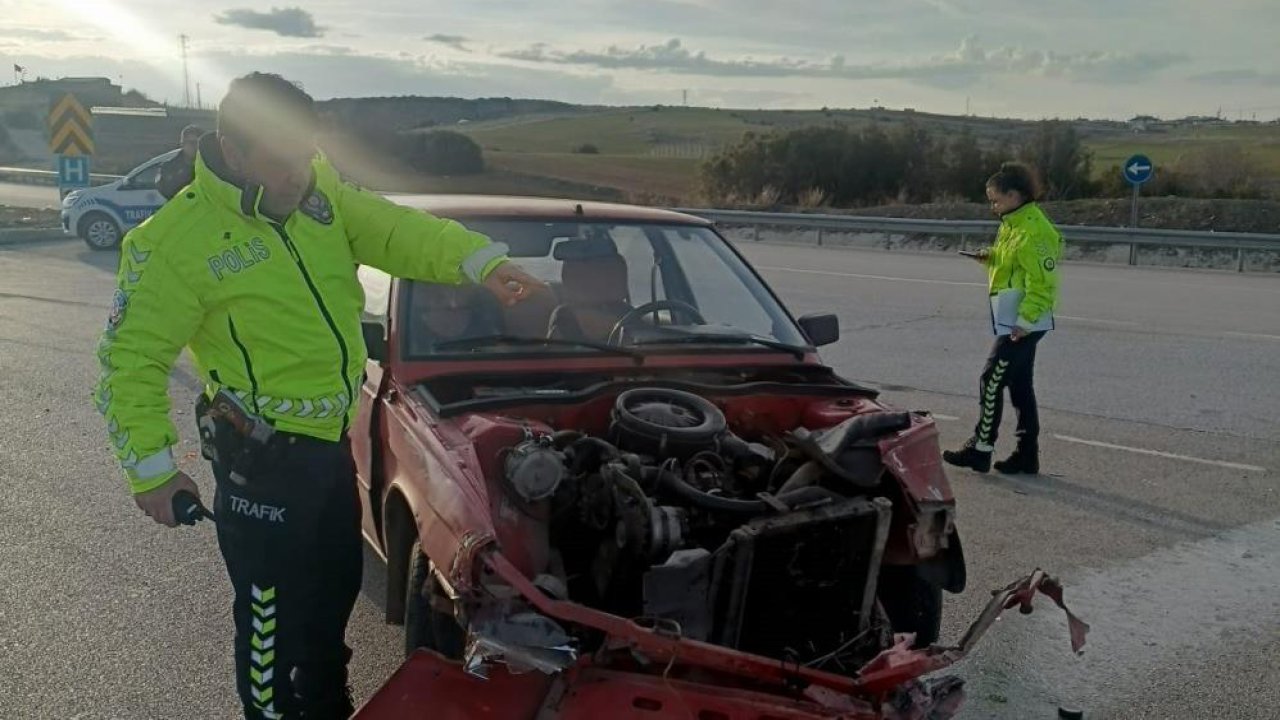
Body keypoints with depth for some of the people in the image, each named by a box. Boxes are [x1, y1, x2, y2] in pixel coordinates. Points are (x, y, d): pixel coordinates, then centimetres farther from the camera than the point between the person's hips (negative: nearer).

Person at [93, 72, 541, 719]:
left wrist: (482, 261, -22)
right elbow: (130, 360, -13)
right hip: (263, 458, -7)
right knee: (272, 613, 8)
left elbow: (395, 230, -6)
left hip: (332, 441, 7)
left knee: (334, 591, 23)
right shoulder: (177, 243, -18)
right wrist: (150, 469, -14)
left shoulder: (319, 192, 0)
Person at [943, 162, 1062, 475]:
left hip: (1022, 324, -10)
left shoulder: (1034, 231, -18)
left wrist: (1025, 320, -24)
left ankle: (980, 449, 0)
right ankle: (1027, 454, 18)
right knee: (1020, 385, 12)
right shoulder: (1013, 224, 13)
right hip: (1014, 321, 10)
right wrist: (991, 256, 7)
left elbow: (1042, 282, -21)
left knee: (992, 381, -7)